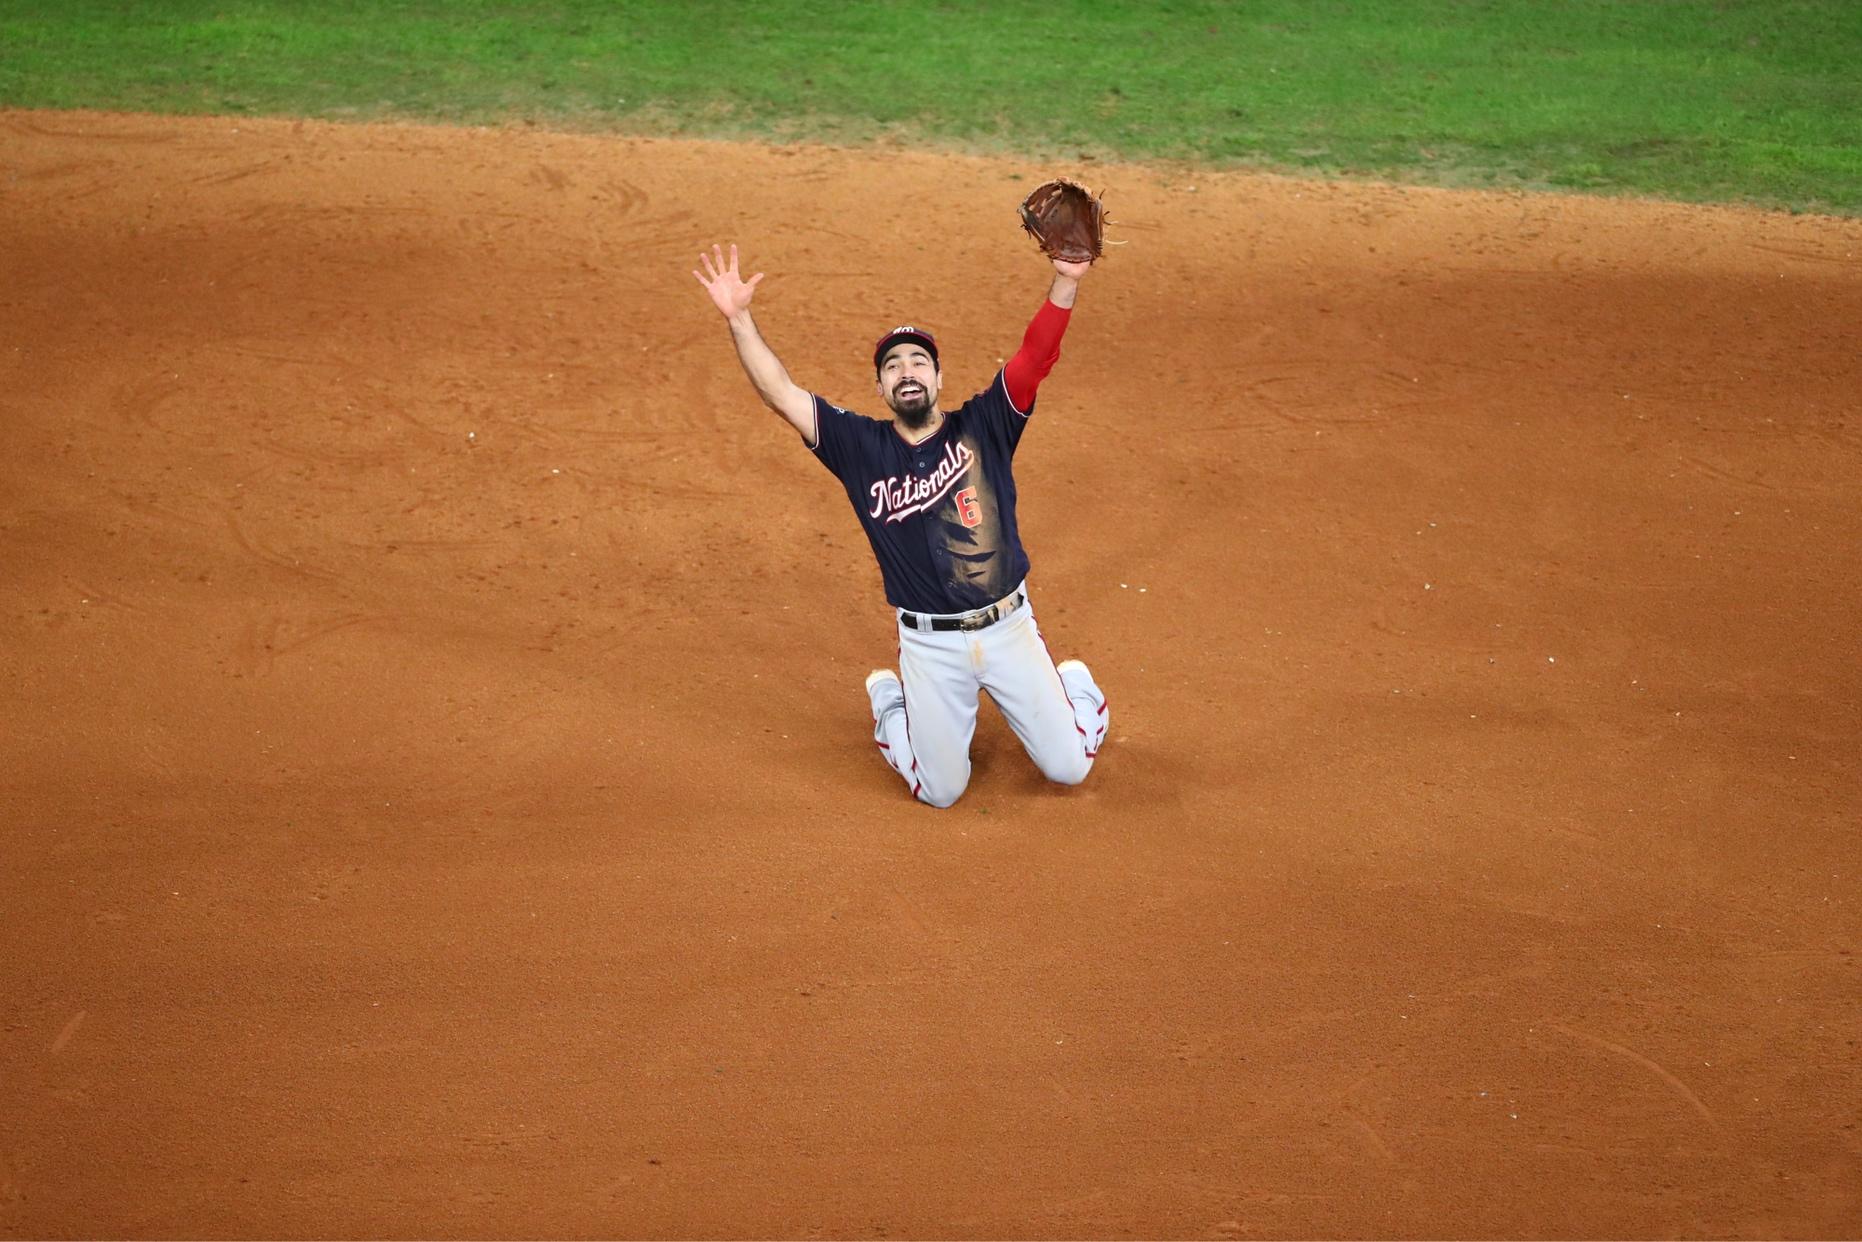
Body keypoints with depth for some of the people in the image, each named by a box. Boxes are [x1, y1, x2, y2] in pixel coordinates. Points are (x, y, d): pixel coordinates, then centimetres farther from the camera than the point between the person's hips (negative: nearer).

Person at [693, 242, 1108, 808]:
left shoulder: (983, 426, -3)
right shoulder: (861, 447, -3)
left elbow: (1036, 357, -16)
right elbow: (781, 393, -11)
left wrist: (1065, 281, -31)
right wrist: (738, 318, -22)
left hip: (1009, 627, 0)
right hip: (930, 643, 0)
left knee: (1068, 767, 5)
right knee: (940, 791, 7)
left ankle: (1075, 688, 40)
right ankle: (888, 700, 36)